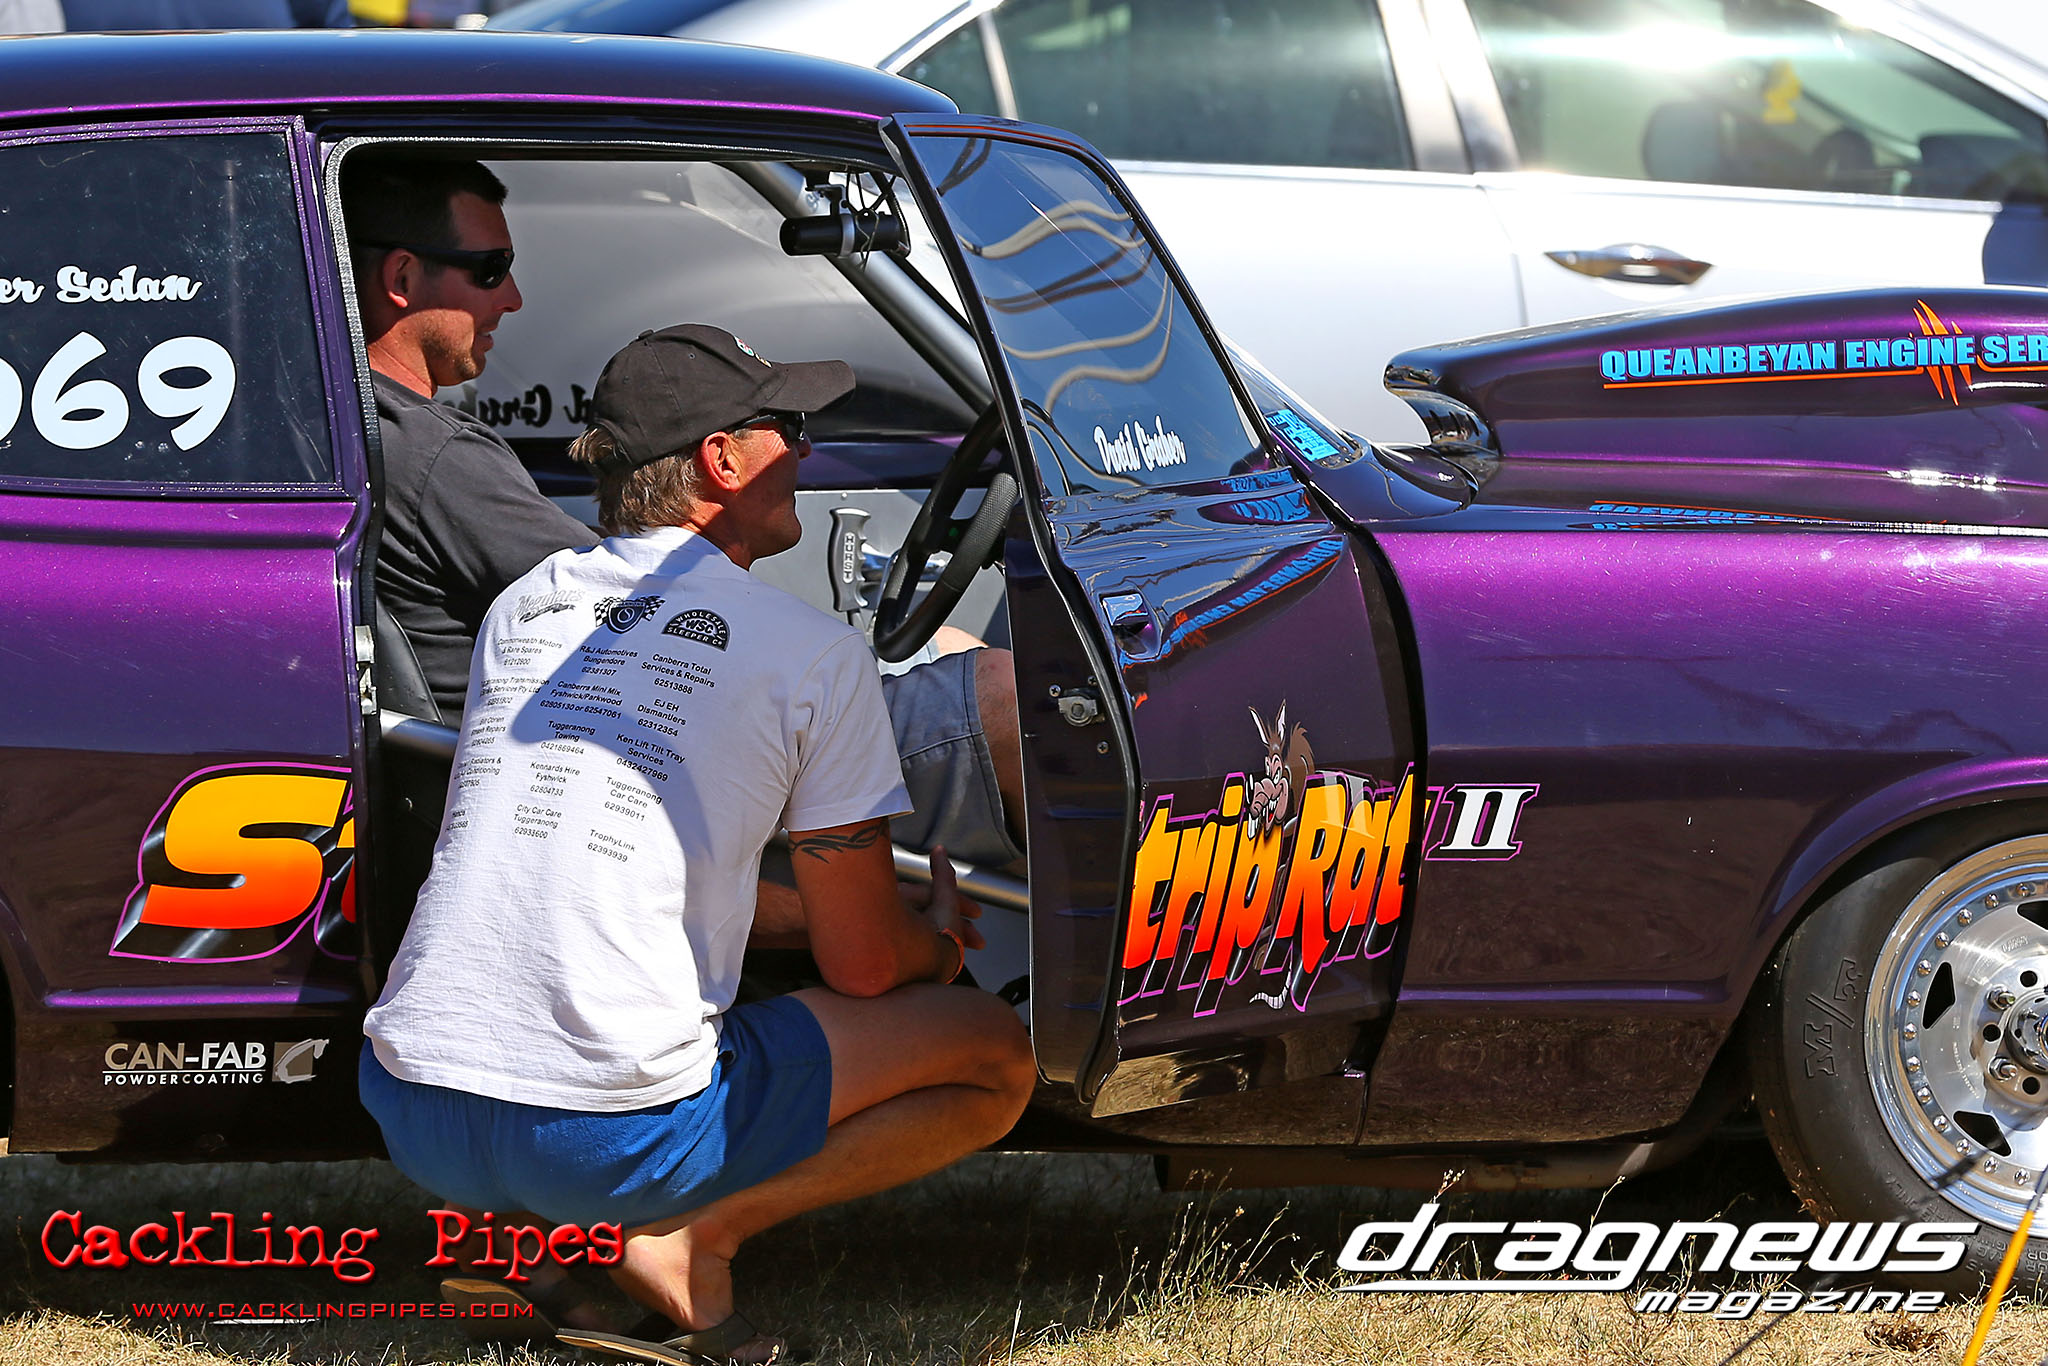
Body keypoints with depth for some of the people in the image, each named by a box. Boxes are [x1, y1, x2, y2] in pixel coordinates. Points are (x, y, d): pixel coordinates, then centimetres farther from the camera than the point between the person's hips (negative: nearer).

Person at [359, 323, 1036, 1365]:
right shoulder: (813, 654, -1)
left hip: (410, 1120, 6)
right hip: (614, 1139, -6)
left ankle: (509, 1227, 12)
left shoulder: (518, 610, 16)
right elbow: (863, 963, 3)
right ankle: (696, 1234, -3)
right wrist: (941, 940, 30)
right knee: (997, 1057, 9)